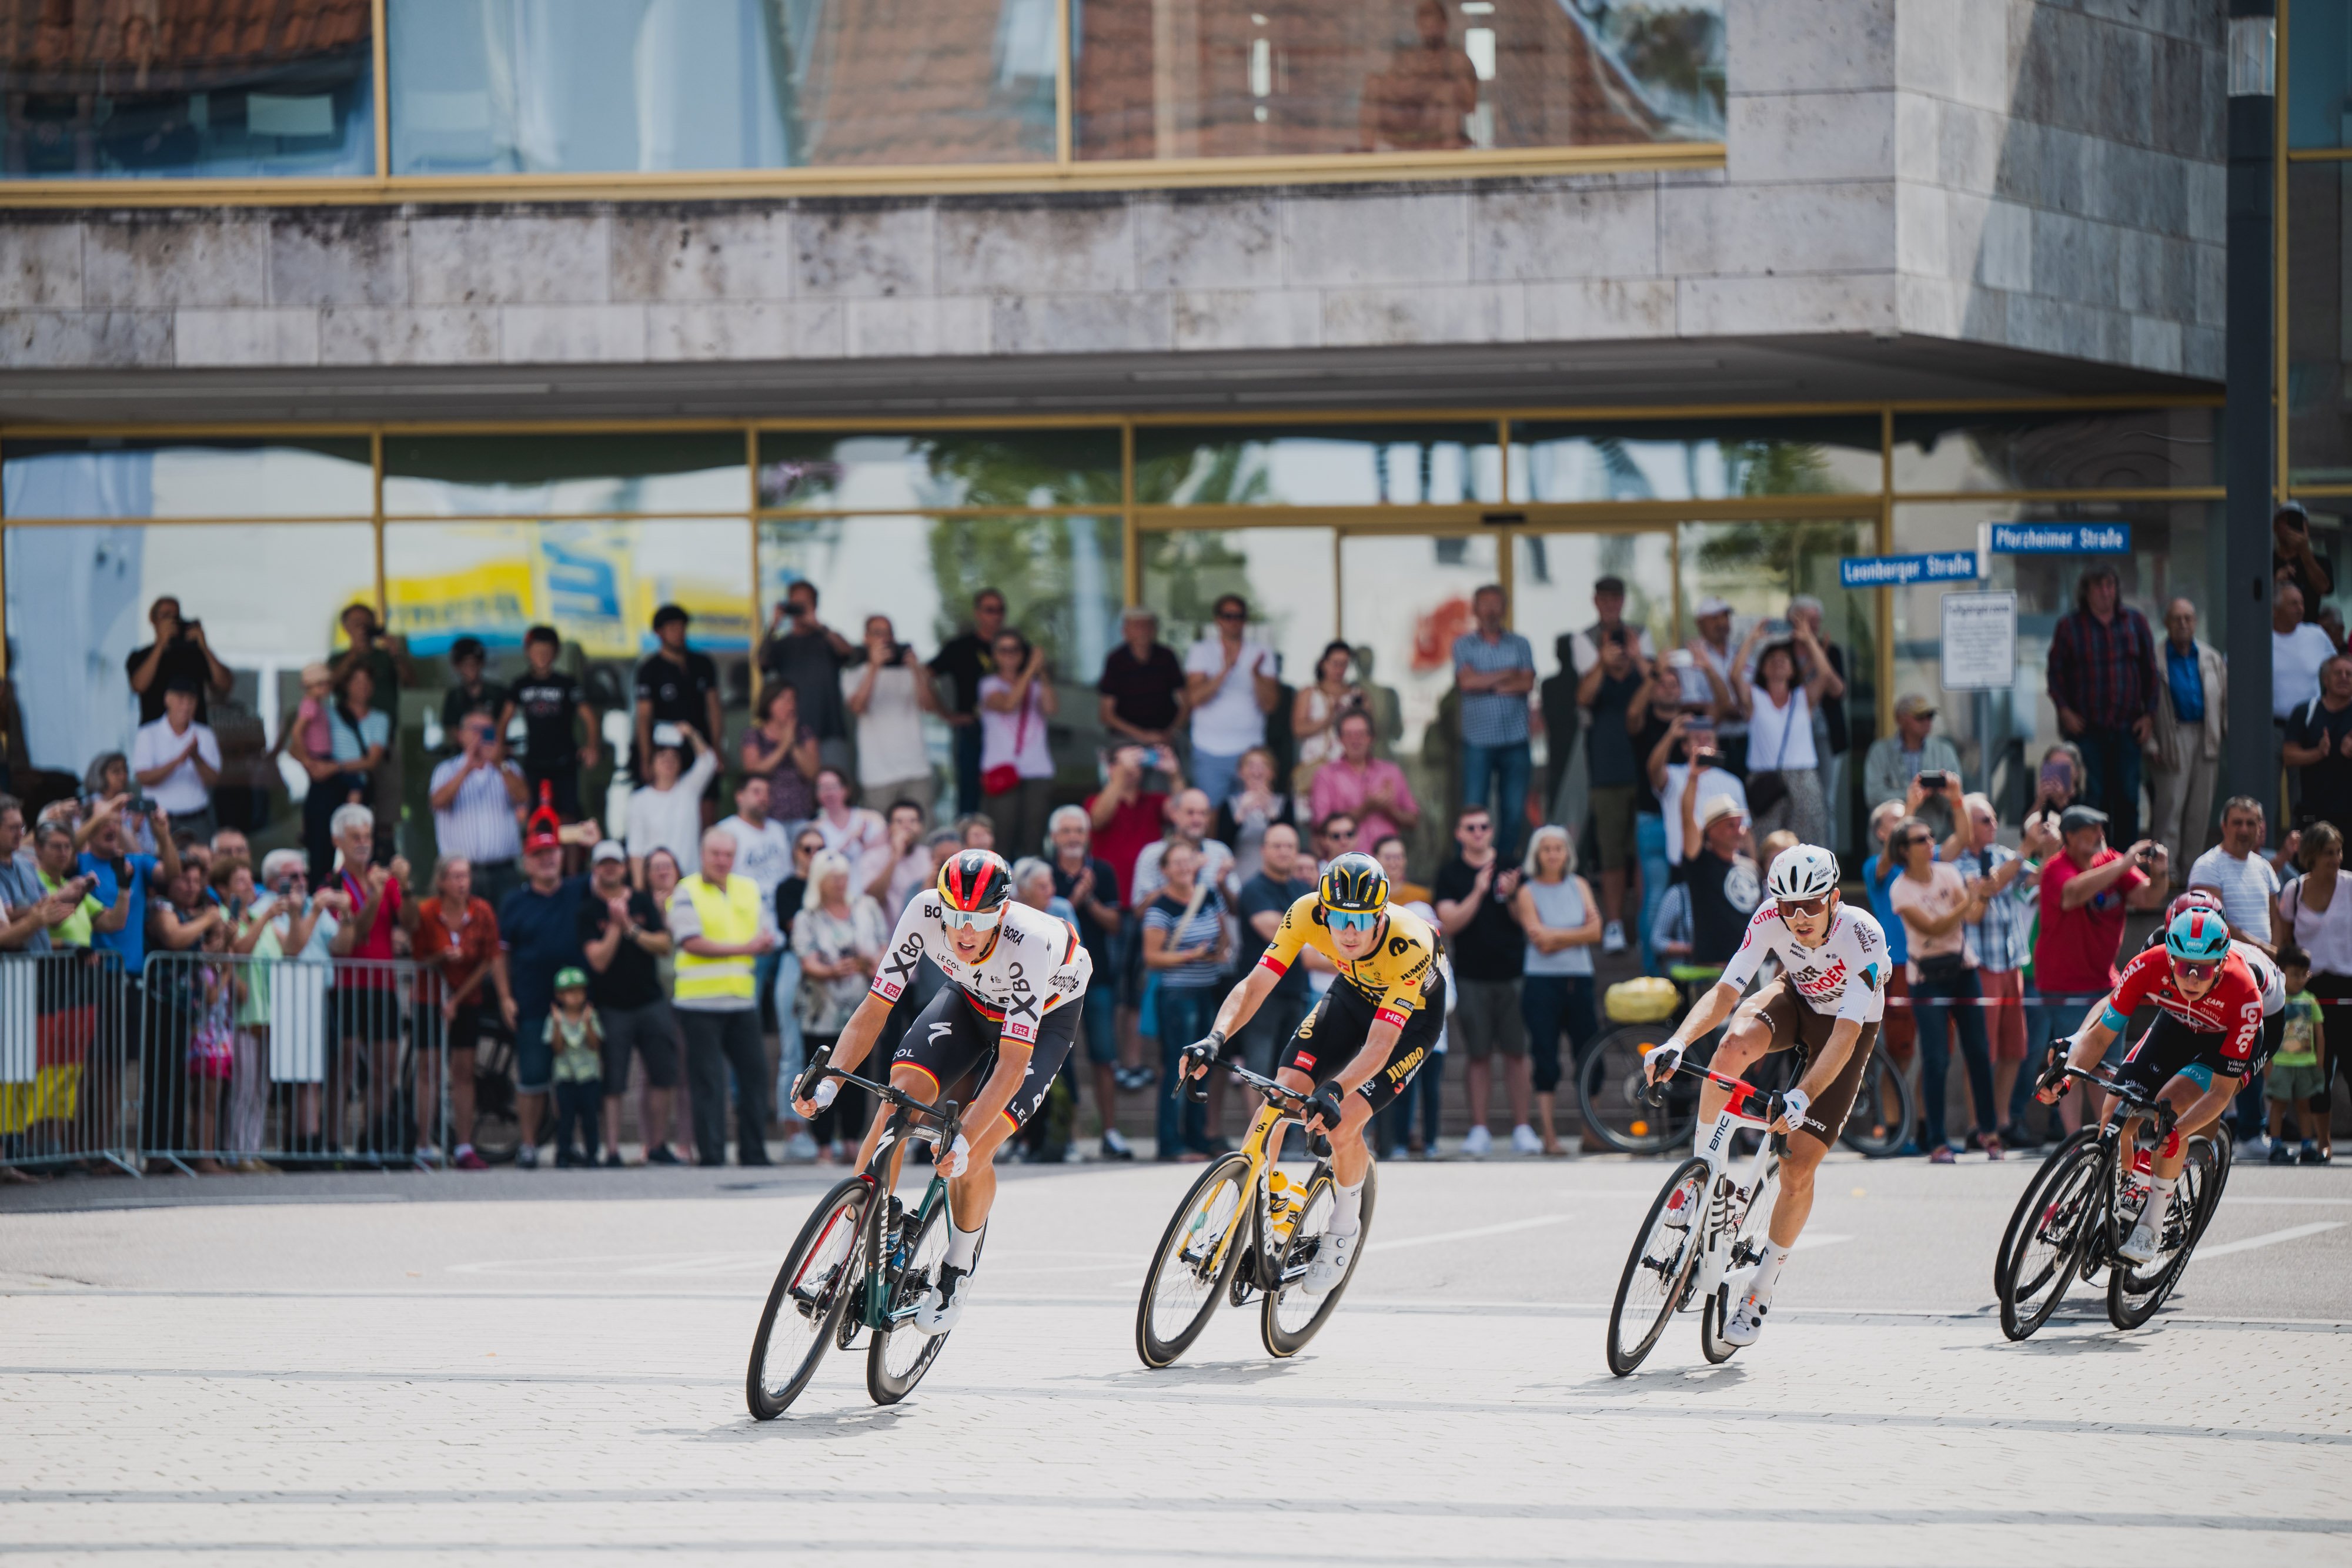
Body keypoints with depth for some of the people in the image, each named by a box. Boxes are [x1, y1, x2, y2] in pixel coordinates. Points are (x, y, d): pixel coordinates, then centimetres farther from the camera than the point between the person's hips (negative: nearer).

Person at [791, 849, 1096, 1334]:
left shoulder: (1030, 943, -41)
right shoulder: (924, 914, -31)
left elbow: (1013, 1064, -41)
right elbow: (873, 1009, -24)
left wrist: (965, 1143, -49)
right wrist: (829, 1083, -38)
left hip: (1046, 1012, -3)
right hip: (971, 996, 3)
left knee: (973, 1154, -18)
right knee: (901, 1097, -20)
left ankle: (958, 1271, 10)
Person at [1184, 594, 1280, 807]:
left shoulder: (1262, 654, 8)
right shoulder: (1201, 652, 4)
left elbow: (1269, 705, 0)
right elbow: (1195, 699, -9)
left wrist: (1257, 675, -18)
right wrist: (1224, 672, -21)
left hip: (1250, 749, 1)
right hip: (1210, 750, -1)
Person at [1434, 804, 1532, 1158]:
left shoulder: (1510, 869, 9)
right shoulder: (1450, 874, 5)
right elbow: (1450, 923, -7)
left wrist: (1511, 895, -13)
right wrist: (1478, 893, -19)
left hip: (1511, 973, 1)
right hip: (1471, 978, -1)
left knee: (1516, 1052, -1)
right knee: (1479, 1055, 0)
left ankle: (1522, 1127, 2)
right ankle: (1479, 1127, 4)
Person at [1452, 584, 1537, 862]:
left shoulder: (1520, 645, 11)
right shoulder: (1464, 645, 6)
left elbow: (1527, 685, -3)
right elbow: (1467, 681, -10)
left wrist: (1487, 683, -7)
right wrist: (1507, 676, -3)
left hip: (1515, 740, 2)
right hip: (1478, 741, -2)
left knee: (1514, 812, 2)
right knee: (1474, 810, -6)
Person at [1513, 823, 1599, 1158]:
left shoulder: (1579, 886, 11)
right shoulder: (1528, 892, 1)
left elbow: (1595, 931, -1)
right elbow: (1539, 939, -10)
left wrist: (1556, 936, -8)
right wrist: (1578, 933, -7)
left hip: (1579, 980, 3)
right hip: (1542, 982, -3)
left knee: (1589, 1057, 1)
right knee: (1545, 1059, -4)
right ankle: (1549, 1135, -2)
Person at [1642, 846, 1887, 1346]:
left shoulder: (1862, 936, -36)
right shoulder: (1770, 919, -26)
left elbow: (1846, 1035, -39)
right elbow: (1725, 991, -28)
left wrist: (1803, 1096, -53)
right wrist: (1677, 1043, -46)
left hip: (1848, 1023, -3)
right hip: (1797, 998, 3)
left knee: (1797, 1173, -10)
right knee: (1735, 1044, -36)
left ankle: (1762, 1287, 11)